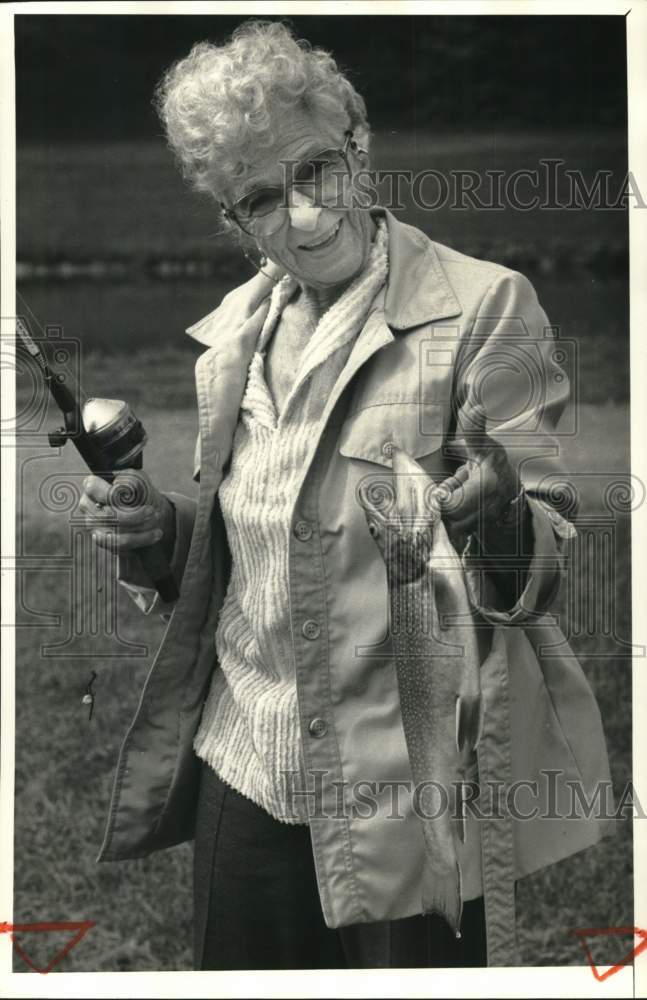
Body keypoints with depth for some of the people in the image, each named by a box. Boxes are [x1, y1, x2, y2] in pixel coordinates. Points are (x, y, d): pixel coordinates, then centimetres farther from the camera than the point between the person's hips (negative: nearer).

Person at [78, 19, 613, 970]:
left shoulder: (482, 304, -9)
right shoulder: (235, 330, 7)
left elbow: (549, 559, -10)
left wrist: (496, 517, -32)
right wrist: (160, 528, -3)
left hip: (416, 785, -5)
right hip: (246, 771, 5)